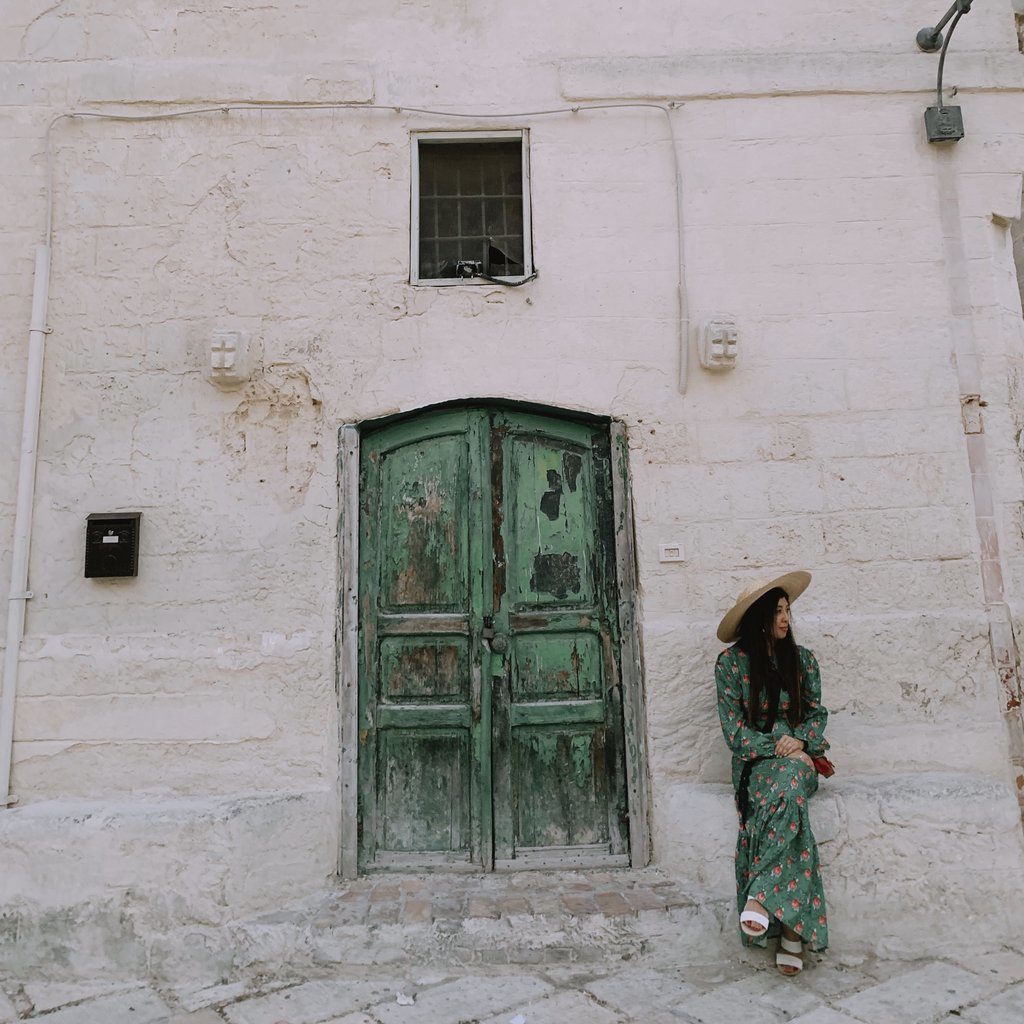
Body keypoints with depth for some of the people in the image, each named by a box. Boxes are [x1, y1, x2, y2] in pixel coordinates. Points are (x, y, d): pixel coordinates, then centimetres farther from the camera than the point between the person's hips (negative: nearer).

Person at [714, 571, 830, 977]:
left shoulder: (802, 660, 12)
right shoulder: (731, 664, 0)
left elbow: (817, 713, 11)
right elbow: (734, 730, -2)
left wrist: (801, 742, -10)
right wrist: (775, 747, -15)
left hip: (797, 757, 2)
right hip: (755, 762, -2)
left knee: (787, 790, -35)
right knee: (790, 805, -33)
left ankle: (760, 897, -35)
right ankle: (792, 928, -29)